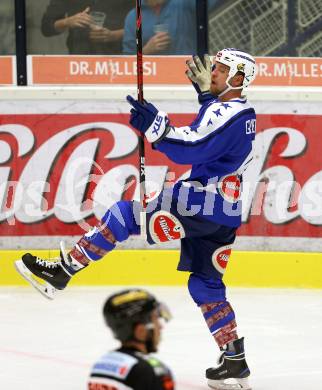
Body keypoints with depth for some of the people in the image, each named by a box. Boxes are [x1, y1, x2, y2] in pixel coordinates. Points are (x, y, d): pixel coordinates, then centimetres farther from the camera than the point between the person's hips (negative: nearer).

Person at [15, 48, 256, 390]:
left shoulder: (230, 115, -16)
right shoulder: (241, 111, 15)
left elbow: (192, 148, -28)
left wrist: (155, 127, -35)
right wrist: (204, 89, 26)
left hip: (204, 203, -10)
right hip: (224, 212, 10)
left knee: (125, 216, -6)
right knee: (205, 285, 13)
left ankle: (61, 271, -7)